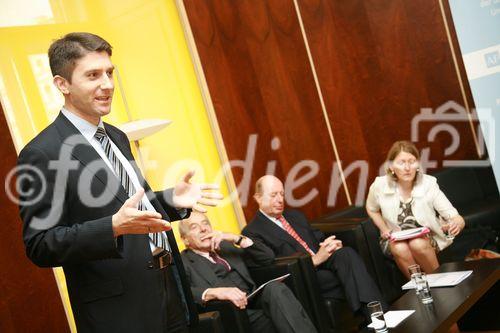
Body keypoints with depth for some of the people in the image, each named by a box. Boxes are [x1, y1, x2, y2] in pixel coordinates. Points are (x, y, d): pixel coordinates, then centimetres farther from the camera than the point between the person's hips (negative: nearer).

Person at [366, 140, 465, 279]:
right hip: (395, 239, 1)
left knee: (418, 245, -33)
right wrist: (384, 230, -4)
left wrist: (456, 224, -44)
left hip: (426, 238, -1)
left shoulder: (428, 185, -20)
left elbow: (459, 219, -21)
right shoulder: (380, 186, -15)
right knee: (401, 249, -32)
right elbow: (372, 209, 10)